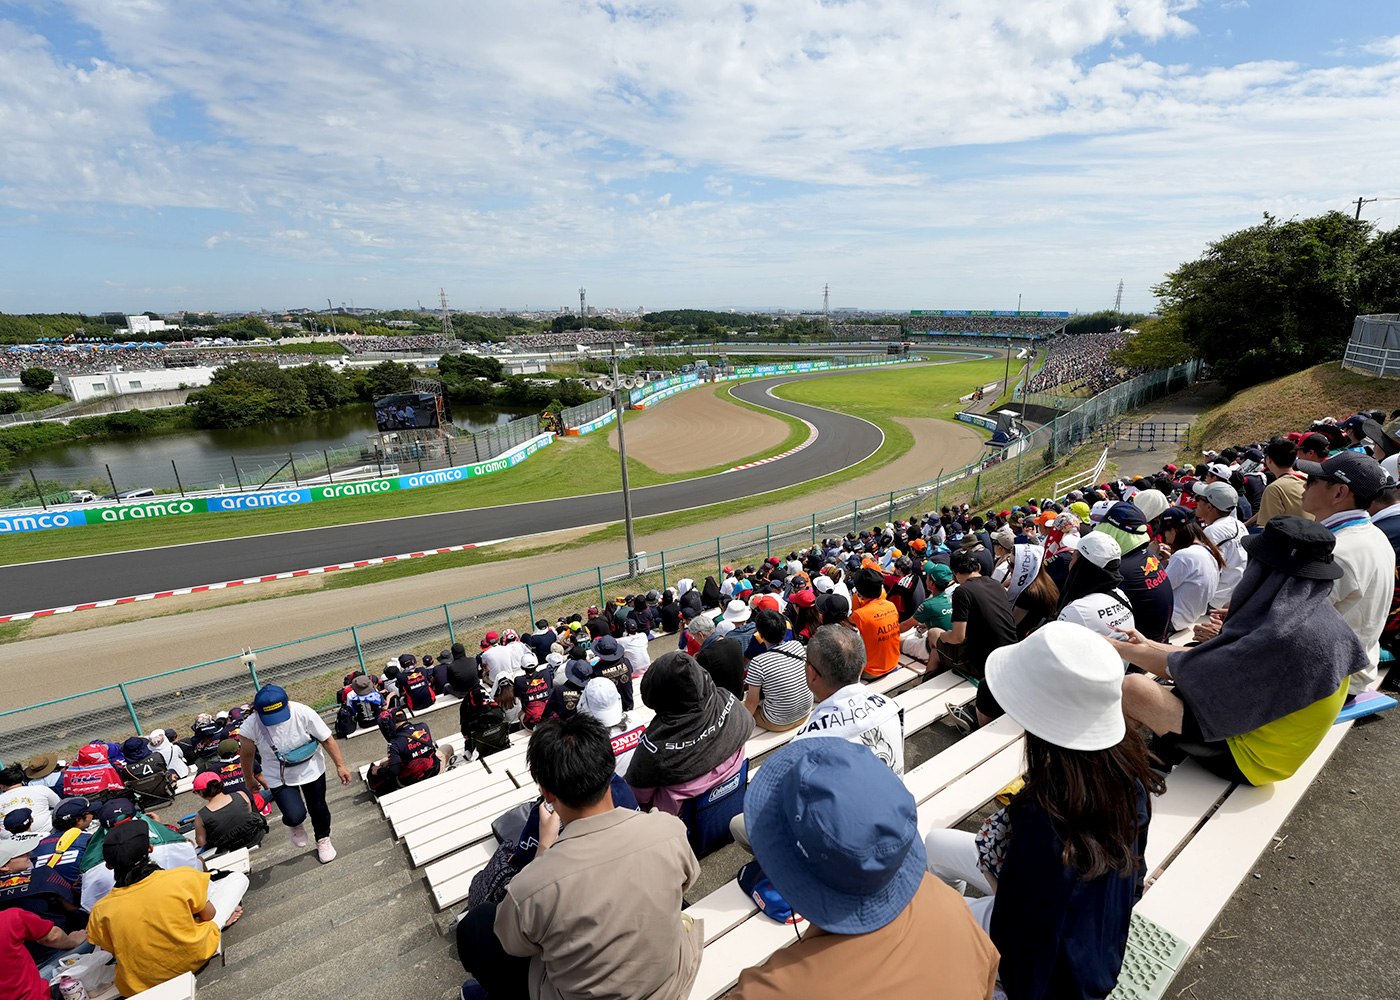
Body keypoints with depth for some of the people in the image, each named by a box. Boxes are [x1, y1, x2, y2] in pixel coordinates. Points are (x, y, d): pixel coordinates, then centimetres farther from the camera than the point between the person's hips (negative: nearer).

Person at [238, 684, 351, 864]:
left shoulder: (303, 712, -29)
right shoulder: (250, 728, -26)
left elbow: (327, 739, -16)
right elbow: (247, 755, -3)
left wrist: (340, 766, -11)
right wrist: (249, 779, 12)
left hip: (311, 770, 1)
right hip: (280, 778, 0)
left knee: (318, 808, 16)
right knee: (295, 816, -16)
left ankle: (323, 840, 49)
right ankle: (295, 825, 25)